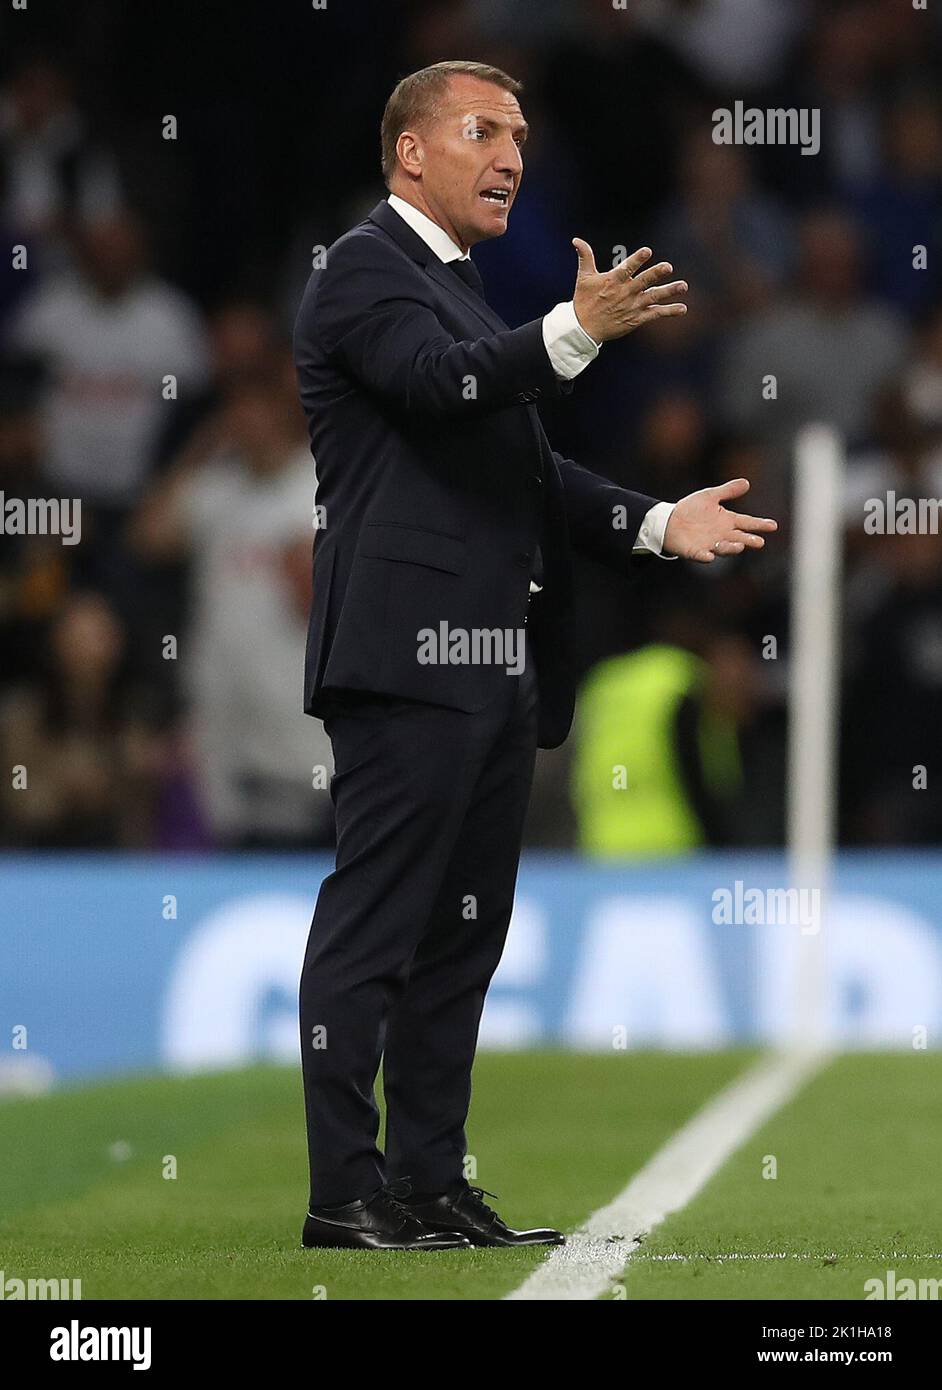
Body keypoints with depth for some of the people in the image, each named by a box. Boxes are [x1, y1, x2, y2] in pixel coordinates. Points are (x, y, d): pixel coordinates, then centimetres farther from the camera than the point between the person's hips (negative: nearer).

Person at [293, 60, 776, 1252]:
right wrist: (578, 330, -37)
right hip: (407, 657, -10)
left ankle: (432, 1182, 14)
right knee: (373, 925, -9)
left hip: (493, 669, 10)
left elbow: (524, 469, 22)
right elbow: (438, 382, -24)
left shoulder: (462, 295, 24)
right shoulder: (364, 272, -4)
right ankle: (343, 1193, -9)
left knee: (462, 934, 10)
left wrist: (654, 523, 9)